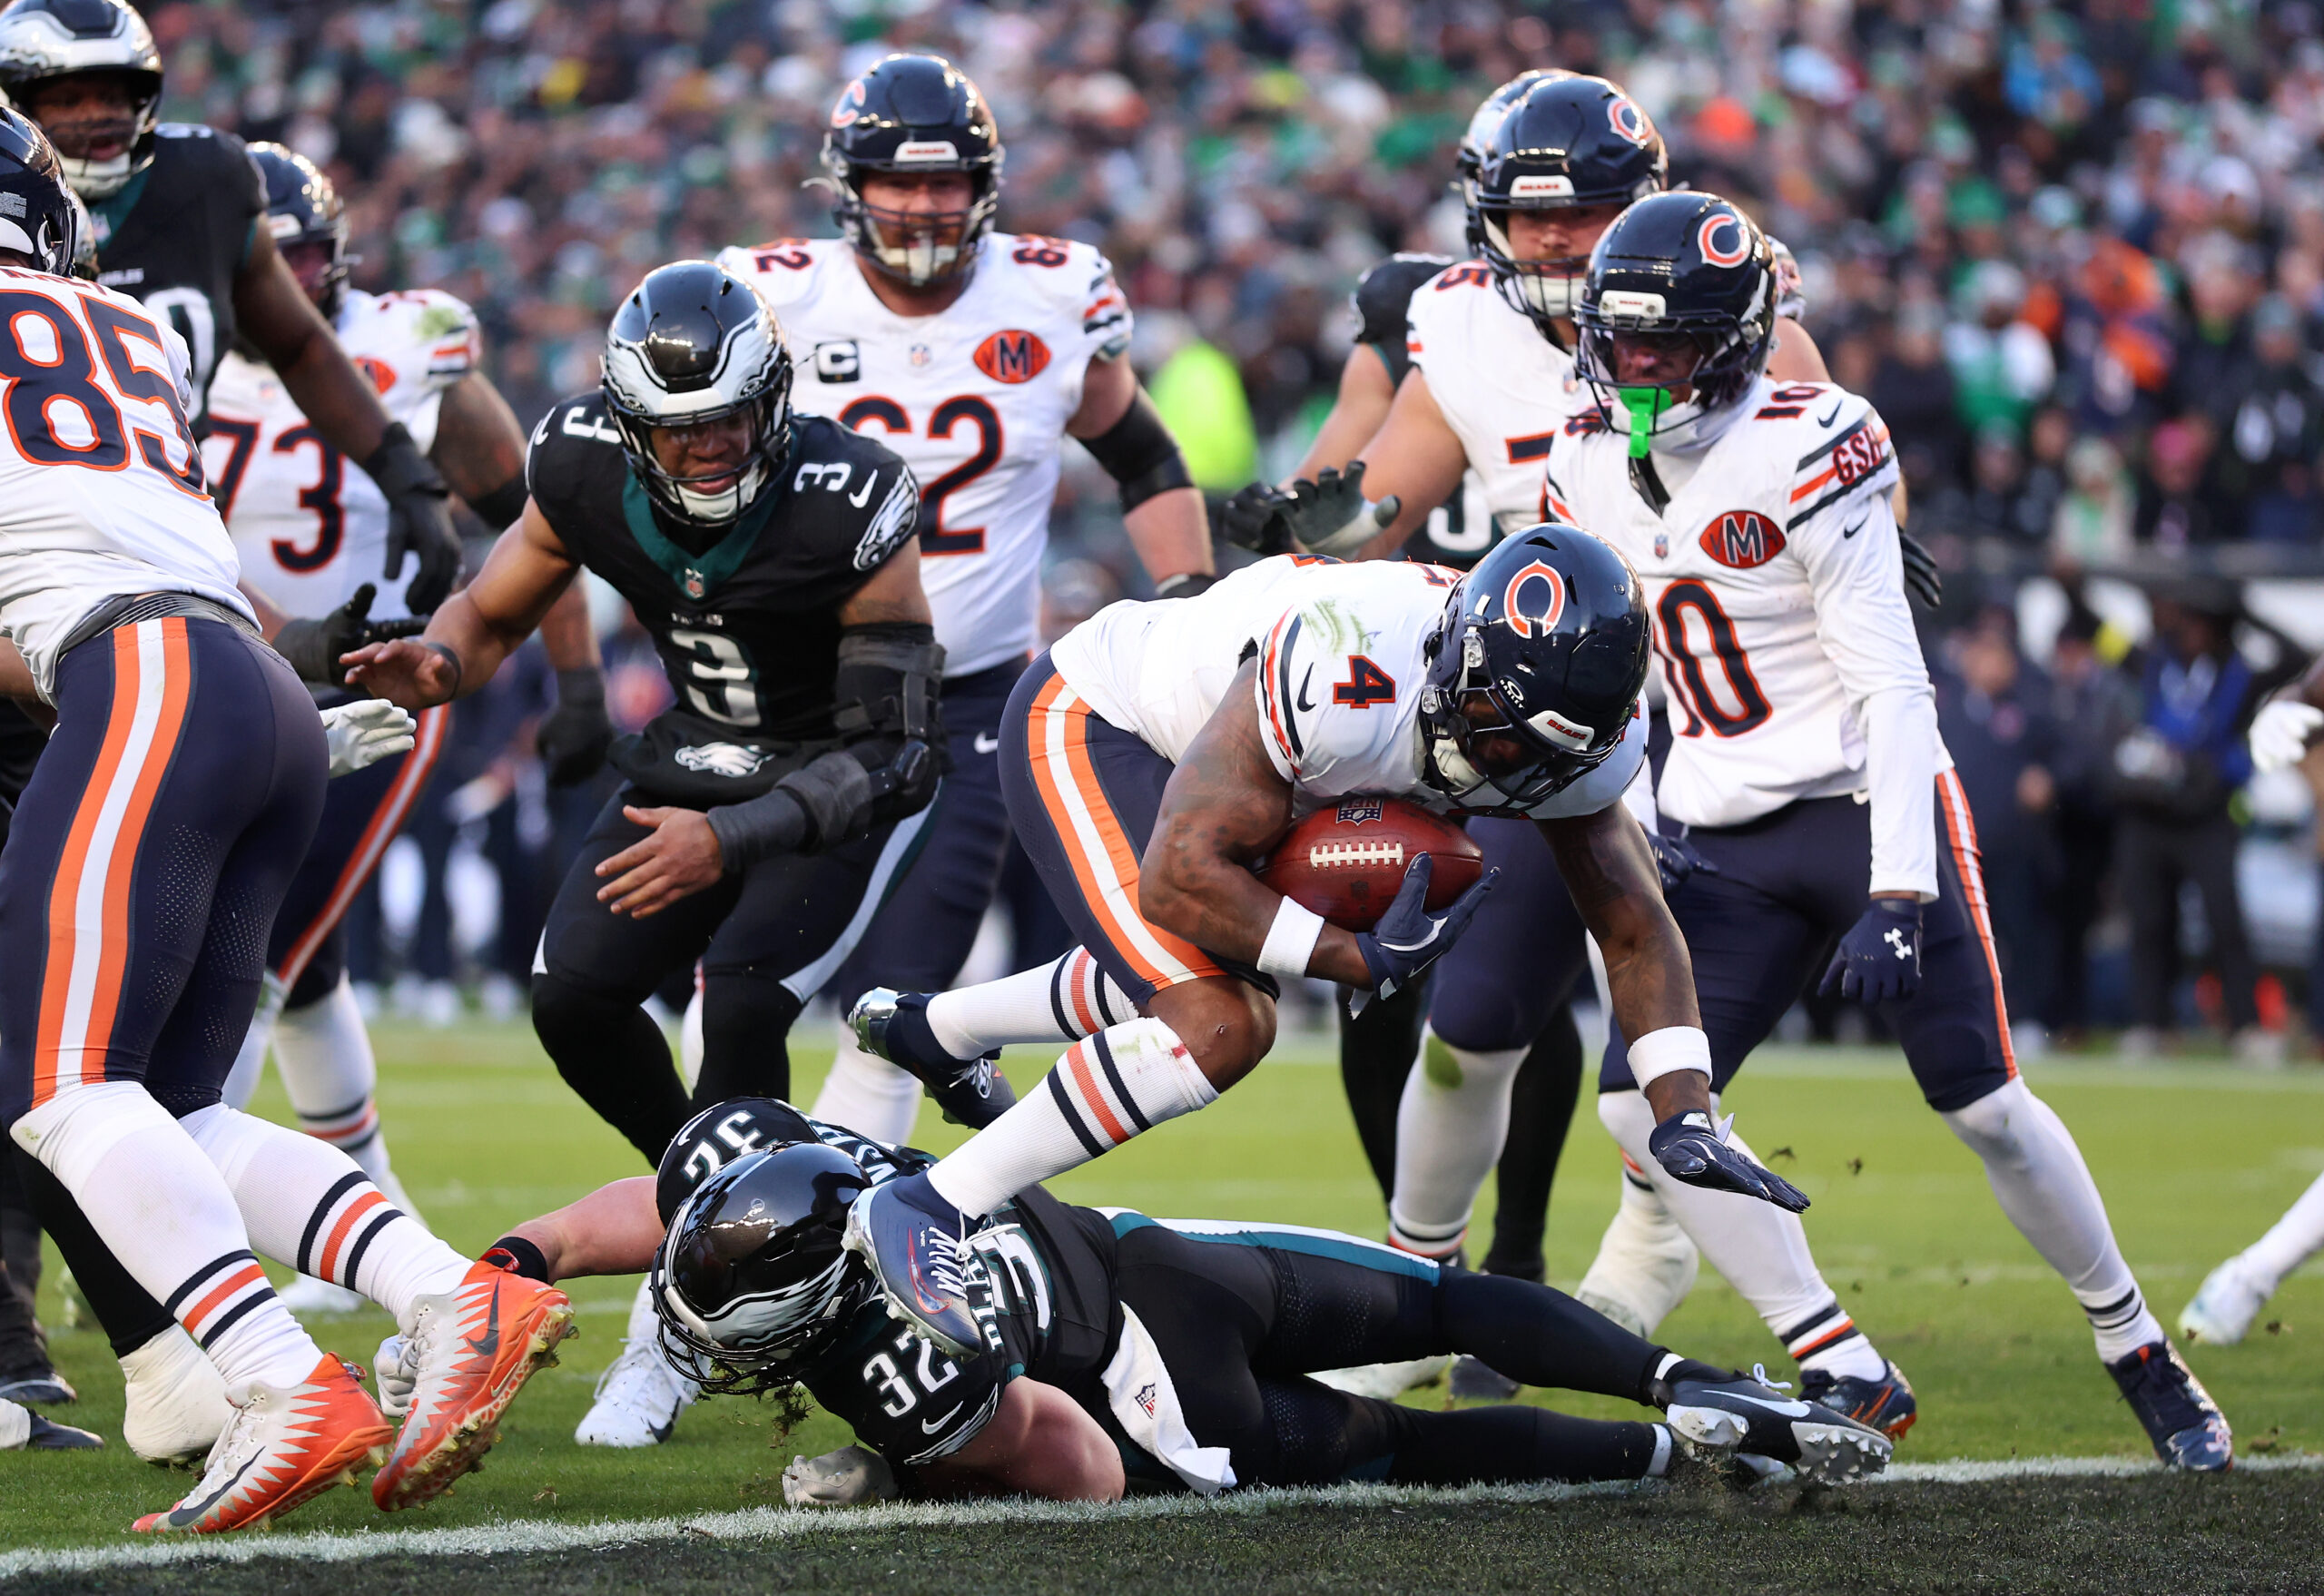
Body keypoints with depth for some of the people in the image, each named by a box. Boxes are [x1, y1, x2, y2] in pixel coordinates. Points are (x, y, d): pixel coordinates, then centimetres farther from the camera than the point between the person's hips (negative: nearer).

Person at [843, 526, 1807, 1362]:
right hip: (1085, 726, -8)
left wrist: (1685, 1117, -16)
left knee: (1193, 988, 28)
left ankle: (927, 1030, 52)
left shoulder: (1580, 735, -19)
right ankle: (920, 1217, -16)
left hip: (1196, 744, 8)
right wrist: (1364, 961, -35)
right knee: (1218, 1027, -23)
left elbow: (1636, 931, -5)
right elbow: (1176, 879, -36)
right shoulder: (1342, 670, -41)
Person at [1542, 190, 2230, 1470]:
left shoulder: (1803, 454, -16)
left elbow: (1893, 689, -17)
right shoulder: (1591, 476, 4)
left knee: (1982, 1105, -6)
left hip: (1869, 803, -6)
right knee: (1640, 1099, -12)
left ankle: (2142, 1356, 15)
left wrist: (1896, 895, -23)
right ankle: (1845, 1376, -5)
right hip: (1725, 839, 6)